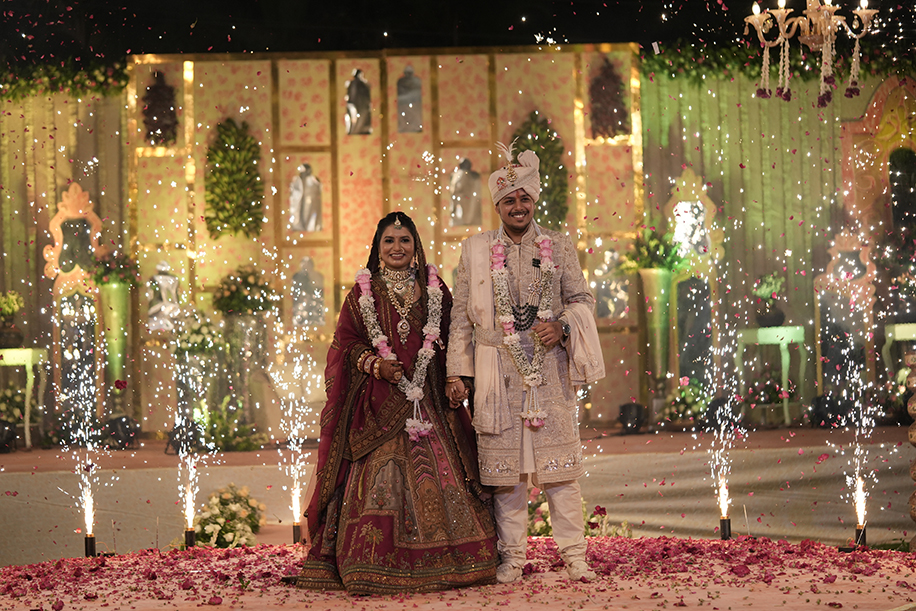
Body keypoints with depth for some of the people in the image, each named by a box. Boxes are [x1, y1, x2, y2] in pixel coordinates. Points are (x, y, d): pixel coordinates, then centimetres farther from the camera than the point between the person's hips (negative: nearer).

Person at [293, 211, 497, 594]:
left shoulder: (435, 290, 13)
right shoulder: (363, 292, 8)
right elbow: (345, 341, 6)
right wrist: (375, 364, -11)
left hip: (427, 400, 2)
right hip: (378, 403, -2)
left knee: (437, 474, -3)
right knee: (378, 478, -9)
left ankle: (439, 562, 4)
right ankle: (376, 568, -7)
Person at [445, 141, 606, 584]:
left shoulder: (559, 247, 9)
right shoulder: (475, 250, 8)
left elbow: (582, 299, 11)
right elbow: (461, 315, 9)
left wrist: (562, 326, -10)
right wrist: (457, 372, 5)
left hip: (550, 370, 0)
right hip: (498, 372, 0)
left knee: (559, 463, -2)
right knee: (504, 462, 0)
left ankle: (573, 554, 4)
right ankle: (511, 556, 9)